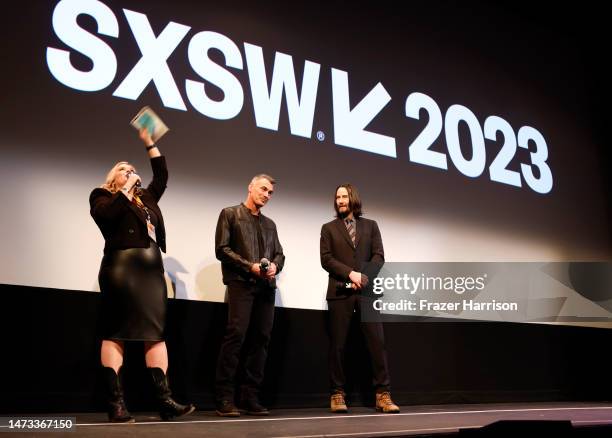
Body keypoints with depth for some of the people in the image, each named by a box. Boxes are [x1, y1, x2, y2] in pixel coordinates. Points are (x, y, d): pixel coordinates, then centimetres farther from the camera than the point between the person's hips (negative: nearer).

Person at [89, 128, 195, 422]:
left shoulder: (146, 198, 26)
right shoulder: (103, 197, 10)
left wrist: (149, 142, 25)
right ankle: (116, 403, -7)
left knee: (156, 333, -2)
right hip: (121, 269, -6)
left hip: (152, 270, 6)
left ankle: (165, 401, -5)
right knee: (115, 333, -7)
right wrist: (126, 188, -2)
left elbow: (162, 175, 26)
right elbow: (108, 214, -11)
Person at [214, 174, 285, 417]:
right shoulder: (230, 214, 8)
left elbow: (279, 253, 19)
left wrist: (275, 265, -5)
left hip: (266, 286, 6)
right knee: (235, 336, -14)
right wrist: (249, 266, -12)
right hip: (241, 283, -5)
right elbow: (222, 249, -3)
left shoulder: (270, 223, 24)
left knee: (261, 339, 1)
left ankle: (250, 397, 7)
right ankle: (225, 398, -8)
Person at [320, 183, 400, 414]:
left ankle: (383, 394, 0)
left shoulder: (370, 225, 15)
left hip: (367, 291, 1)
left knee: (377, 341, -5)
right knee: (338, 344, 0)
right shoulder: (329, 228, 12)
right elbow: (326, 259, 0)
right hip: (339, 292, -1)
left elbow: (379, 256, 6)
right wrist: (350, 274, -13)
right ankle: (338, 394, 9)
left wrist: (363, 277, -10)